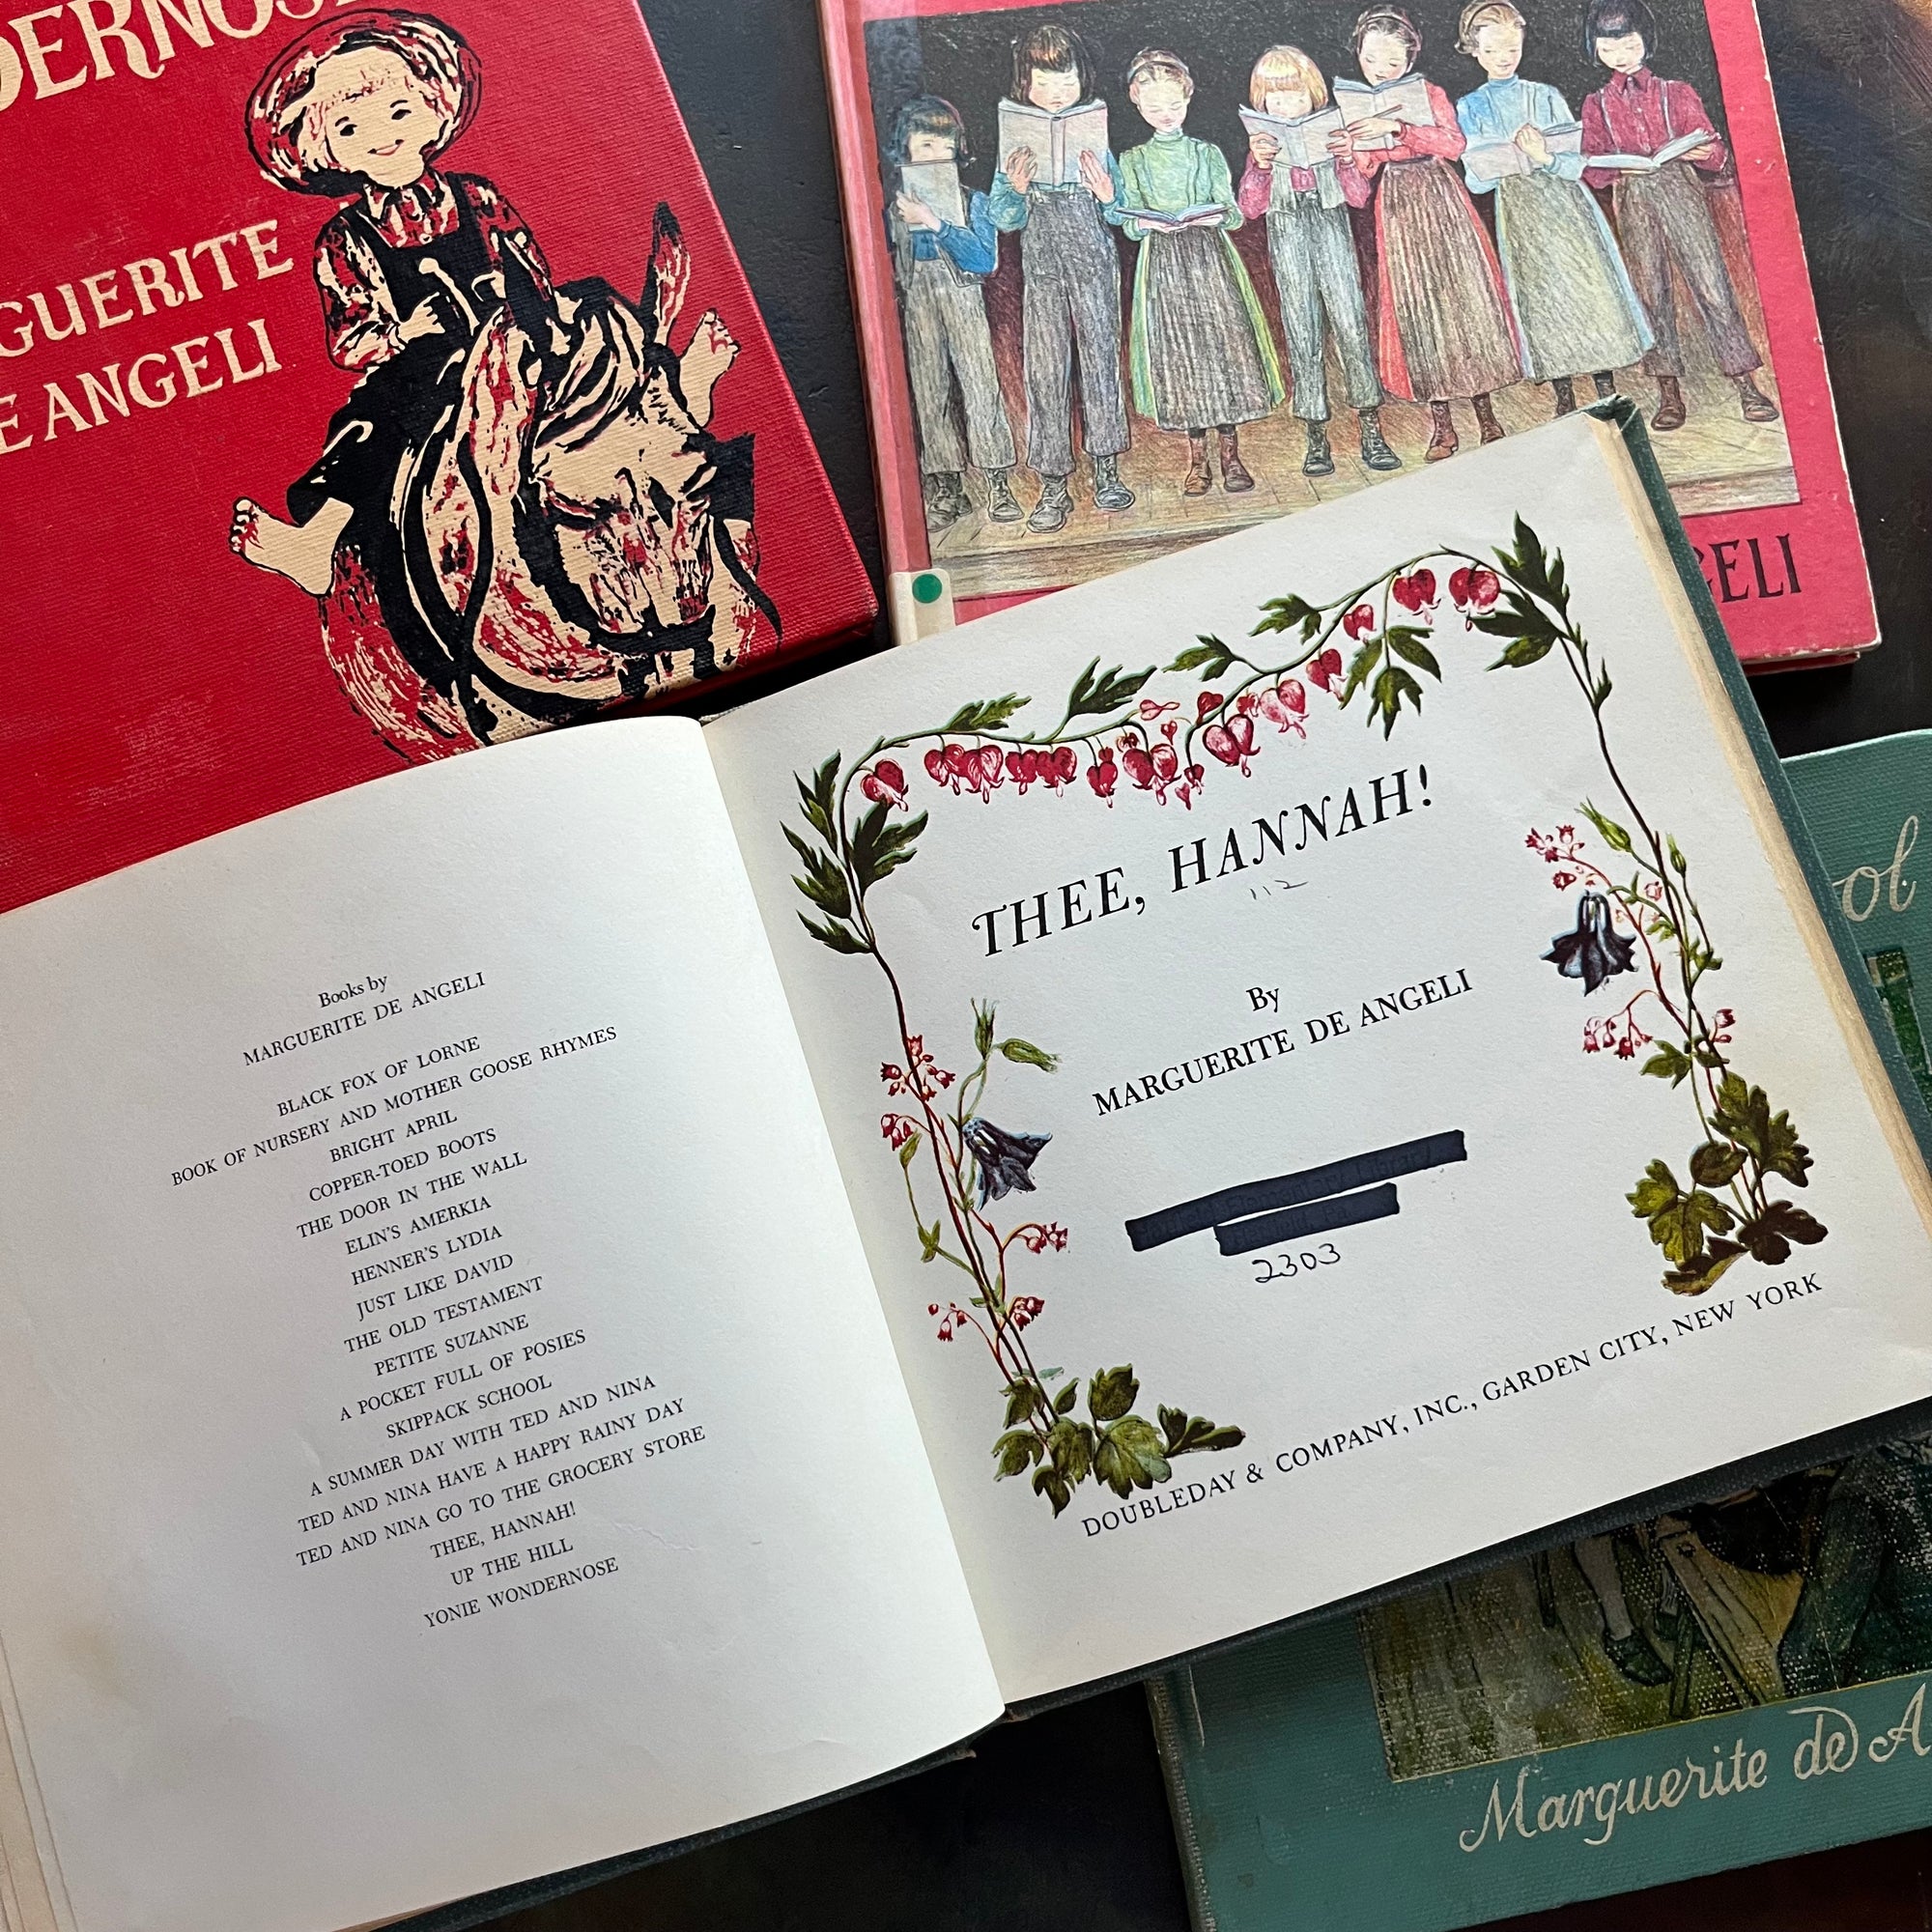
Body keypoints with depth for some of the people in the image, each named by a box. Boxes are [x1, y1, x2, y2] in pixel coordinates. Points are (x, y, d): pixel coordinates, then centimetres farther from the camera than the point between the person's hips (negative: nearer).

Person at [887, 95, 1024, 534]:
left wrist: (937, 224, -20)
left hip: (964, 305, -2)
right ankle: (946, 489, 10)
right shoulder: (895, 207, 4)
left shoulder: (972, 201, 0)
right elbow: (885, 266, 9)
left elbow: (985, 259, -13)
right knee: (929, 395, 3)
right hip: (918, 311, 2)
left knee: (981, 387, -6)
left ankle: (998, 485, 1)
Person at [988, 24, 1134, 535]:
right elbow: (1004, 220, -2)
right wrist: (1017, 189, -21)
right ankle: (1053, 485, 2)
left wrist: (1107, 196, -15)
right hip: (1042, 268, -1)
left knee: (1101, 354, 3)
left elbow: (1120, 214, 6)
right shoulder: (1016, 148, 0)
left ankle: (1106, 470, 13)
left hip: (1094, 263, 1)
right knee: (1045, 367, -2)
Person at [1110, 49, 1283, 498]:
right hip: (1163, 264, 0)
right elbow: (1129, 223, 4)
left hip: (1211, 259, 0)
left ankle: (1231, 455, 1)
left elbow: (1233, 212, 5)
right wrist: (1149, 223, -19)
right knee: (1178, 353, -1)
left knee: (1225, 342, -6)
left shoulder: (1207, 153, 9)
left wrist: (1217, 215, -18)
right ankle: (1197, 460, 7)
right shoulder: (1133, 161, 8)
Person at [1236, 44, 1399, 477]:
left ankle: (1371, 429, -4)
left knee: (1350, 321, -10)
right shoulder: (1263, 141, 11)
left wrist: (1346, 158, -11)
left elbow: (1358, 193, 6)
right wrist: (1259, 165, -13)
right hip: (1287, 233, 0)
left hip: (1331, 224, 0)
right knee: (1302, 330, -2)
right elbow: (1250, 207, 1)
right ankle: (1316, 436, 2)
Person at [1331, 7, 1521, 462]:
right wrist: (1351, 156, -17)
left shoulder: (1428, 94, 2)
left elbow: (1454, 143, -17)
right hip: (1397, 215, 2)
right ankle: (1441, 425, 4)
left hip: (1442, 203, -2)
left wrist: (1396, 128, -25)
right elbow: (1359, 195, 3)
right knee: (1416, 308, -1)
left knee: (1463, 296, -4)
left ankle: (1485, 414, 4)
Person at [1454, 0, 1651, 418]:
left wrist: (1545, 157, -24)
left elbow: (1575, 165, -3)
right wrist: (1512, 153, -19)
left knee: (1588, 291, -3)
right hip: (1519, 215, 0)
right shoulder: (1470, 108, 4)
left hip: (1564, 207, 0)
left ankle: (1608, 397, 3)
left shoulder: (1545, 96, 3)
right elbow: (1476, 181, -3)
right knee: (1541, 304, 1)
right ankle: (1565, 401, 11)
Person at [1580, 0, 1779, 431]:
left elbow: (1716, 153, 7)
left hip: (1680, 192, -1)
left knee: (1711, 284, -9)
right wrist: (1615, 166, -15)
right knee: (1652, 293, 0)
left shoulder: (1676, 93, 11)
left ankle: (1746, 383, -9)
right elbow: (1592, 169, 7)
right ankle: (1669, 390, 5)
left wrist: (1702, 152, -16)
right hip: (1632, 204, 1)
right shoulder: (1596, 105, 14)